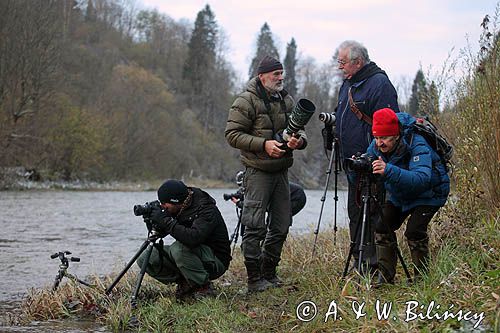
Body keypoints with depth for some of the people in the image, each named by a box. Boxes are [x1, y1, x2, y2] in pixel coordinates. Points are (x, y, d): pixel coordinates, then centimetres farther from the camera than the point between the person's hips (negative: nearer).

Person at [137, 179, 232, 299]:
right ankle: (184, 283, 4)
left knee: (179, 248, -36)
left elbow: (194, 238, -42)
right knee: (145, 259, -6)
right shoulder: (178, 209, -3)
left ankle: (204, 287, -16)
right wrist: (155, 222, -18)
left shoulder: (206, 210, -26)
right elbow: (161, 233, 4)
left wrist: (166, 221, -36)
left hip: (215, 261, -8)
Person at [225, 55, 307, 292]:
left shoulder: (286, 100, 13)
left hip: (281, 170, 7)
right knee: (255, 227, -8)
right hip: (258, 172, -7)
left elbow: (300, 130, 17)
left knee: (281, 226, 10)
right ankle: (254, 280, -1)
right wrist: (263, 144, -21)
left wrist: (299, 140, -8)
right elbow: (232, 134, -12)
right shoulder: (246, 101, -8)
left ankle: (269, 273, 23)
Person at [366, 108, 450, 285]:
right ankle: (385, 277, -1)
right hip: (399, 194, 6)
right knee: (382, 227, -9)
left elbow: (422, 179, -50)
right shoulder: (375, 147, -15)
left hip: (428, 193, -6)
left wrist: (389, 171, -63)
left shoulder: (417, 145, -35)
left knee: (414, 231, -22)